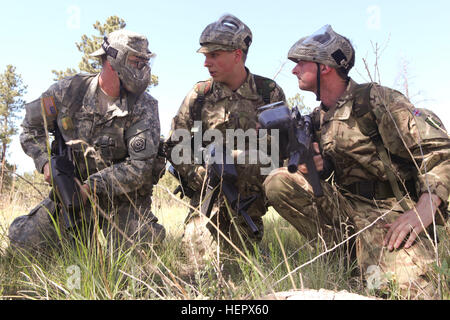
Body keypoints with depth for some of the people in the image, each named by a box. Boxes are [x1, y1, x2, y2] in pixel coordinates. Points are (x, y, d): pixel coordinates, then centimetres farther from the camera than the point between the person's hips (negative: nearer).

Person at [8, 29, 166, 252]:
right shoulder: (69, 90, -4)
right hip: (71, 189, 2)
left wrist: (91, 187, -20)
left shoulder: (145, 107, -11)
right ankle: (81, 233, 20)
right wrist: (46, 161, -9)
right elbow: (32, 127, 9)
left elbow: (140, 166, -17)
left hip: (122, 198, -2)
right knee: (22, 238, -5)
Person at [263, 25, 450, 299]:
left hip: (390, 211, -6)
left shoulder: (375, 99, -8)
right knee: (278, 181, -13)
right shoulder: (318, 118, 13)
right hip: (344, 206, 6)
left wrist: (424, 210, -27)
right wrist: (312, 166, -6)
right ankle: (343, 251, -6)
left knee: (402, 286, -32)